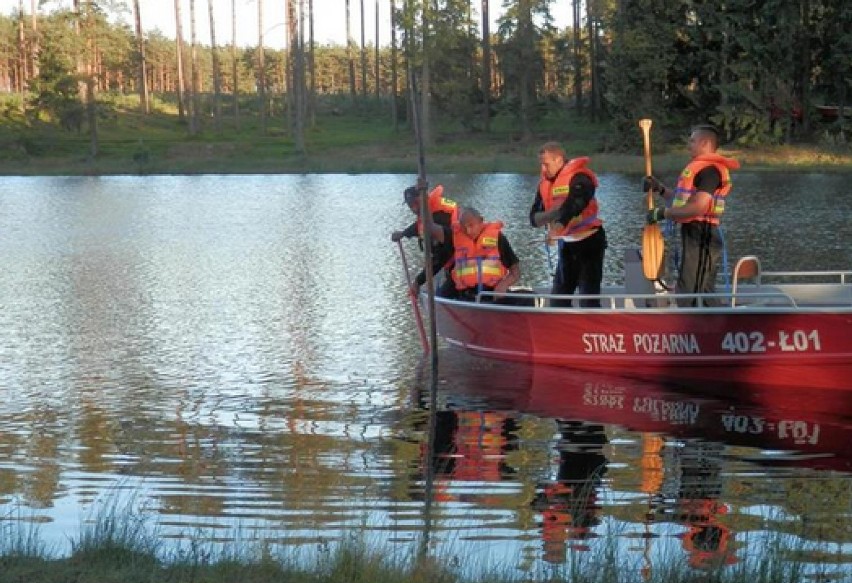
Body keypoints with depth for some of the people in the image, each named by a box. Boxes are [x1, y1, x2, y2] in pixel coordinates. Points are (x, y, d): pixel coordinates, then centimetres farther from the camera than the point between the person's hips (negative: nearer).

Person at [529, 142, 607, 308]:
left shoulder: (579, 178, -18)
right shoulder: (545, 182, 5)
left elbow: (574, 205, -35)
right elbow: (535, 217, 1)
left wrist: (557, 227, -50)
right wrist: (553, 213, -20)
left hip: (589, 241, -8)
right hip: (567, 244, 8)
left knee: (588, 297, -10)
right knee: (558, 296, 11)